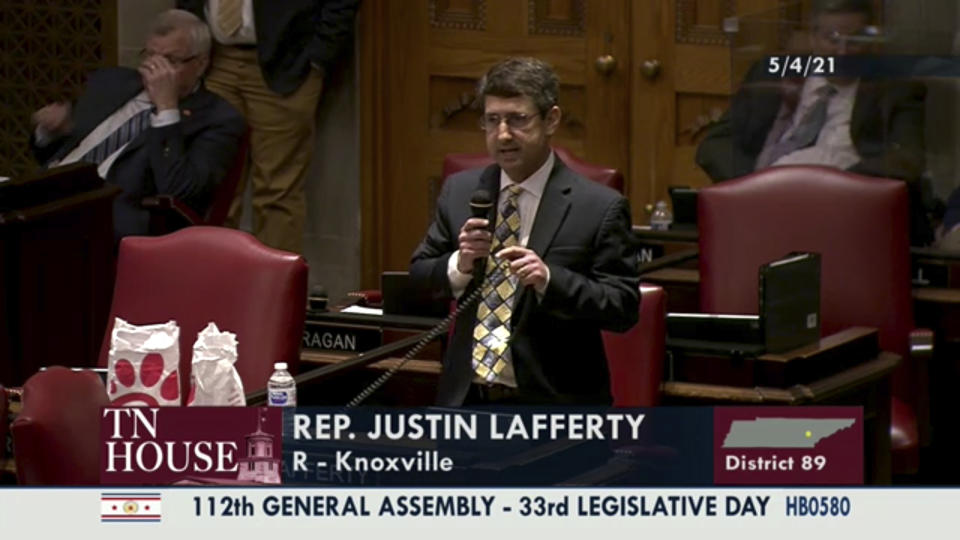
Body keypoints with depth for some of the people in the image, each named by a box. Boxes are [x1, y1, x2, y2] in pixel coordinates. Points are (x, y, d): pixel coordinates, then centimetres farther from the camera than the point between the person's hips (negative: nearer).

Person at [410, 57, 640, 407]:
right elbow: (418, 276, 11)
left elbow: (624, 308, -10)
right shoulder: (459, 191, 7)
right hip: (467, 396, 4)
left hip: (553, 404, -4)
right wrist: (459, 264, -11)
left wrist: (550, 280, -25)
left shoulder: (599, 207, -7)